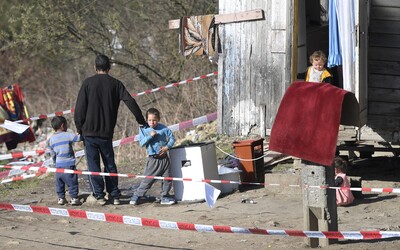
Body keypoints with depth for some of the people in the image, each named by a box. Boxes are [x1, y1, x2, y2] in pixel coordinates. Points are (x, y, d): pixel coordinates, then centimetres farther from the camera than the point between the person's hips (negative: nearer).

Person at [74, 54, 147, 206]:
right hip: (107, 132, 2)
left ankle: (99, 195, 2)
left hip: (89, 131, -2)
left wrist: (79, 128, 3)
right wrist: (141, 121, 5)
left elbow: (80, 107, -6)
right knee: (110, 164, 13)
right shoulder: (115, 83, 1)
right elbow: (130, 102, -4)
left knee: (93, 164, 5)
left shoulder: (88, 83, -3)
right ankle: (114, 196, 11)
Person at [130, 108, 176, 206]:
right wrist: (150, 136, -20)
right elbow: (141, 142, -10)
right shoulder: (143, 129, -2)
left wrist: (167, 147, -10)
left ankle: (165, 197, 18)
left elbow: (172, 138, 5)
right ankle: (137, 196, 6)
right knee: (148, 179, -4)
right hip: (153, 159, -2)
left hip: (164, 157, 2)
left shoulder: (163, 128, 0)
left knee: (167, 179, 5)